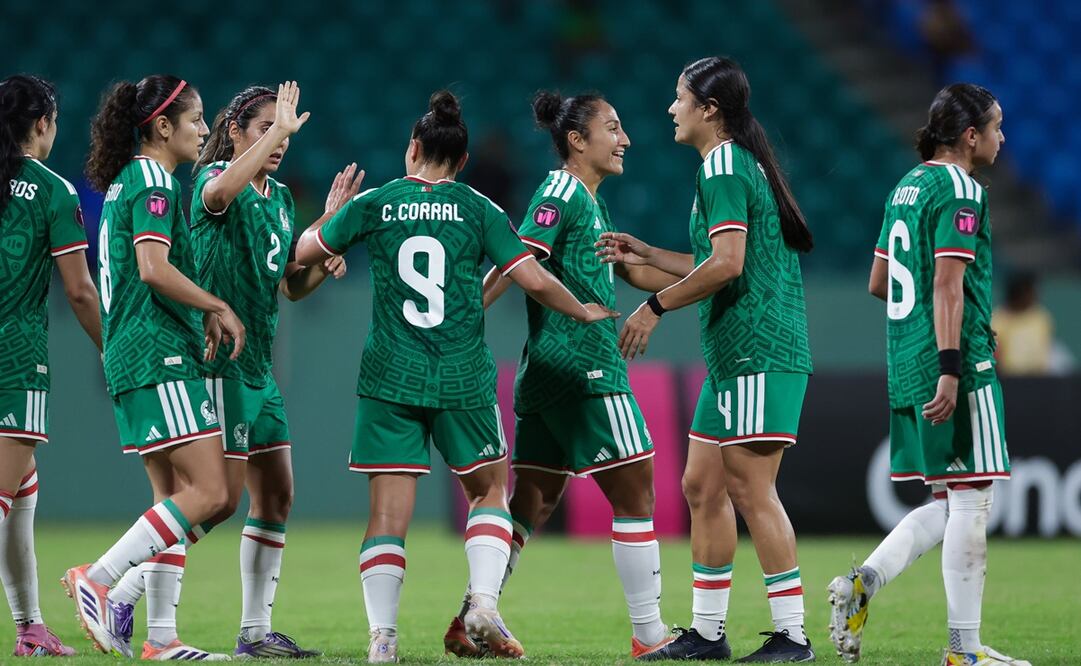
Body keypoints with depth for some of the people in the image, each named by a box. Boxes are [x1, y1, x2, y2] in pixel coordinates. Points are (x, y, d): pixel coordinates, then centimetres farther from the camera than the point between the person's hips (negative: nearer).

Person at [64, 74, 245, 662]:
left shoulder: (127, 181, 19)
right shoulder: (153, 180, -10)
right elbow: (154, 268, -22)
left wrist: (200, 315, 18)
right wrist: (219, 308, -12)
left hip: (136, 359, 11)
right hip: (160, 355, -11)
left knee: (174, 495, 9)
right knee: (209, 494, -14)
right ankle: (97, 580, -15)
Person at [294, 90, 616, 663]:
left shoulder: (372, 205, 2)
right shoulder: (478, 210, 1)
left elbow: (303, 254, 11)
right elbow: (534, 280, -3)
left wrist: (333, 211, 30)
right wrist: (584, 312, 15)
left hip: (389, 379, 0)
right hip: (463, 379, 0)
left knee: (388, 512, 1)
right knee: (489, 491, 17)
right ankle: (483, 602, -1)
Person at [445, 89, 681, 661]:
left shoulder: (589, 204, 20)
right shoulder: (561, 194, -10)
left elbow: (635, 271, 27)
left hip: (549, 376, 10)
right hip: (585, 374, -10)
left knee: (532, 502, 7)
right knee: (635, 493, -3)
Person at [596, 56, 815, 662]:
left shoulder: (723, 167, -11)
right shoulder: (739, 164, 19)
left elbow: (727, 264, -21)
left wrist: (657, 306, -12)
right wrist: (646, 256, 27)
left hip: (759, 354, -10)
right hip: (734, 359, 10)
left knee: (749, 489, -10)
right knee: (702, 487, 12)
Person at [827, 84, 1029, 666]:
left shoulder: (907, 187, 15)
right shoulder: (959, 191, -11)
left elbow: (878, 283, 21)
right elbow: (947, 283, -20)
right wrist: (950, 368, -24)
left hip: (906, 366, 9)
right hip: (961, 365, -9)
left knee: (948, 504, 15)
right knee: (970, 499, -3)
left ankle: (865, 580, -2)